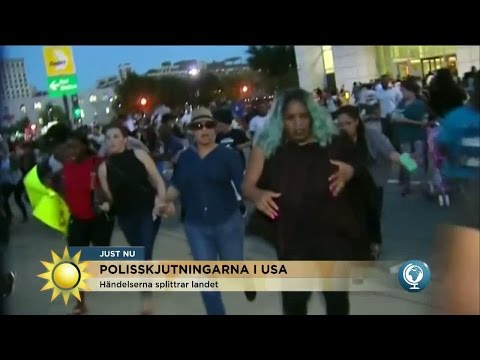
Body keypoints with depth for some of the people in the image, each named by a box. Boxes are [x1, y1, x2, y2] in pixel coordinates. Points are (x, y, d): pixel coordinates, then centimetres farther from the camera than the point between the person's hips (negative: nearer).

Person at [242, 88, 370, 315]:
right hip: (292, 238, 0)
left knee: (337, 294, 18)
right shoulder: (268, 147, -7)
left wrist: (351, 171, -15)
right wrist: (258, 195, -29)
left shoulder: (333, 142, -6)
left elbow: (359, 165, 9)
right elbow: (247, 185, -6)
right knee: (293, 298, 9)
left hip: (333, 234, 1)